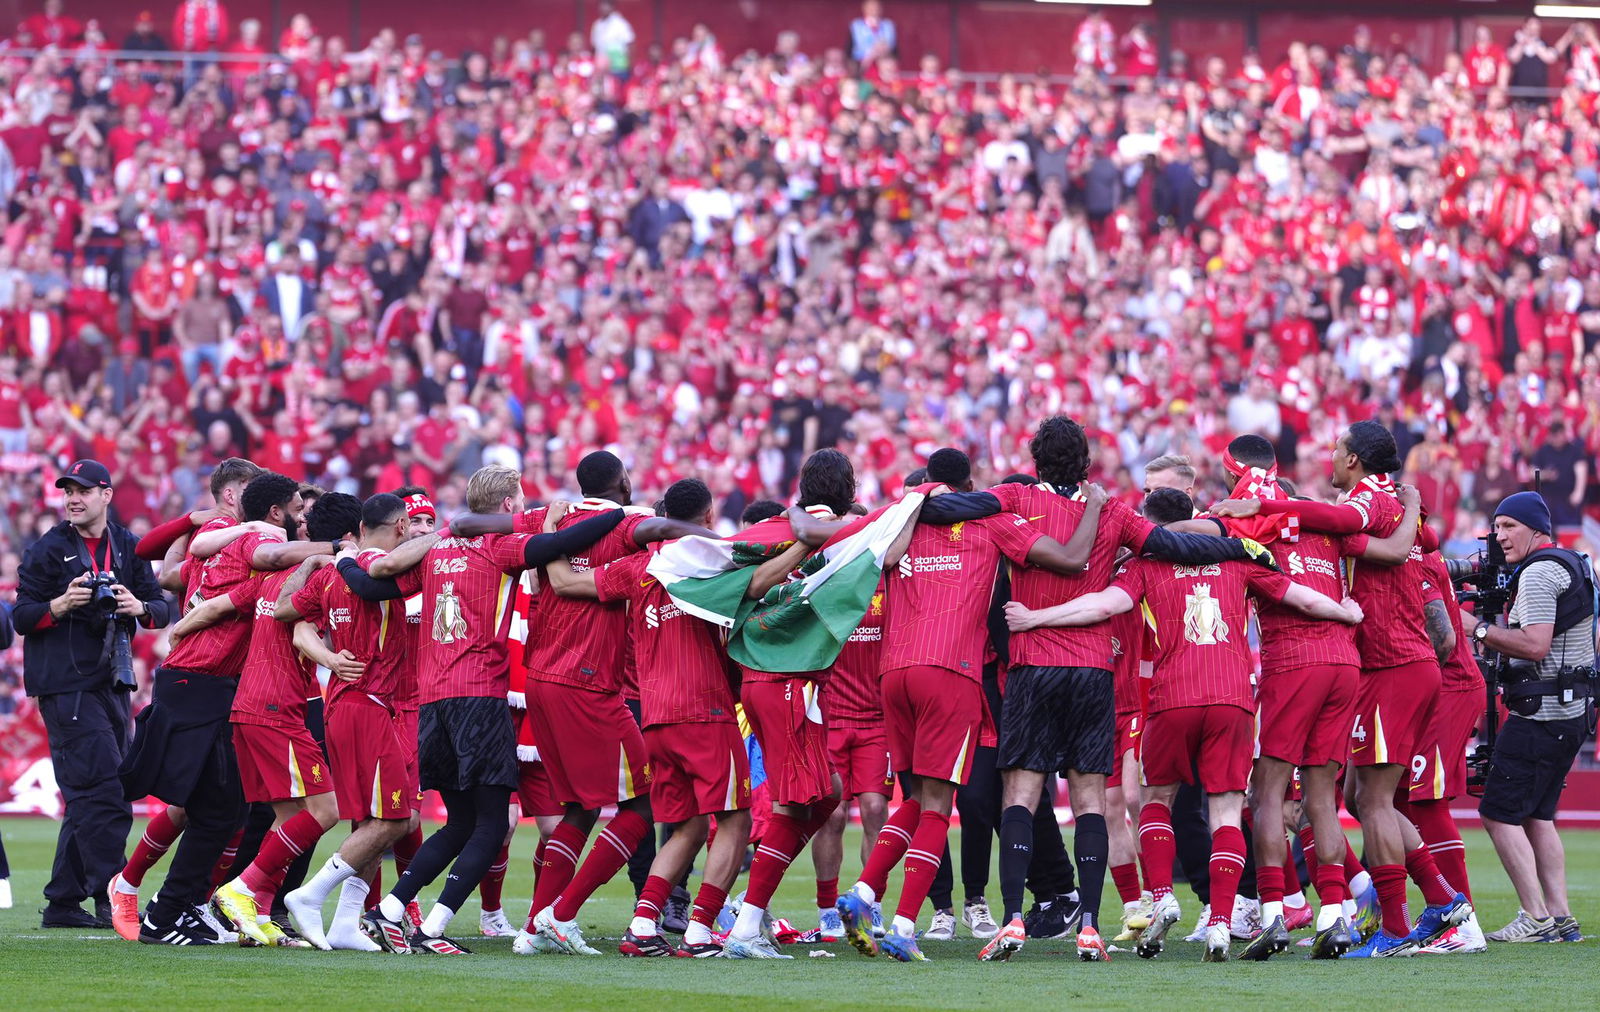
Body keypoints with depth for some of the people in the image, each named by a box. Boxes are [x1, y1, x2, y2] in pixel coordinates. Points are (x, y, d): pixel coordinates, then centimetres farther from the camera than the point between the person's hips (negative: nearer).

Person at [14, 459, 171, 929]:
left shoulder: (127, 547, 12)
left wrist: (138, 607, -12)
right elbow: (22, 617, -2)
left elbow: (162, 608, 9)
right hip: (65, 685, -6)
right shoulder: (49, 550, -1)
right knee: (104, 795, -15)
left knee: (89, 799, 9)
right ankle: (111, 899, -15)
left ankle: (63, 902, 16)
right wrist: (61, 605, -20)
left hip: (113, 684, 6)